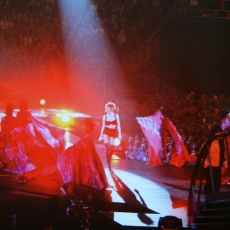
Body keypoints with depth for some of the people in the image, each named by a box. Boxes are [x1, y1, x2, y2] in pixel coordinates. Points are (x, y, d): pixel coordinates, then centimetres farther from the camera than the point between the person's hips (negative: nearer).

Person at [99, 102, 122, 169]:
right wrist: (101, 135, 5)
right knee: (107, 148, -10)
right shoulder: (104, 116, 3)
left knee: (111, 149, -2)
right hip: (106, 132, 0)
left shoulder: (116, 115, 1)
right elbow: (103, 126, 7)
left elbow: (118, 125, 2)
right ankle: (108, 164, -6)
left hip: (113, 133, 0)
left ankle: (109, 160, 26)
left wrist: (119, 134, -4)